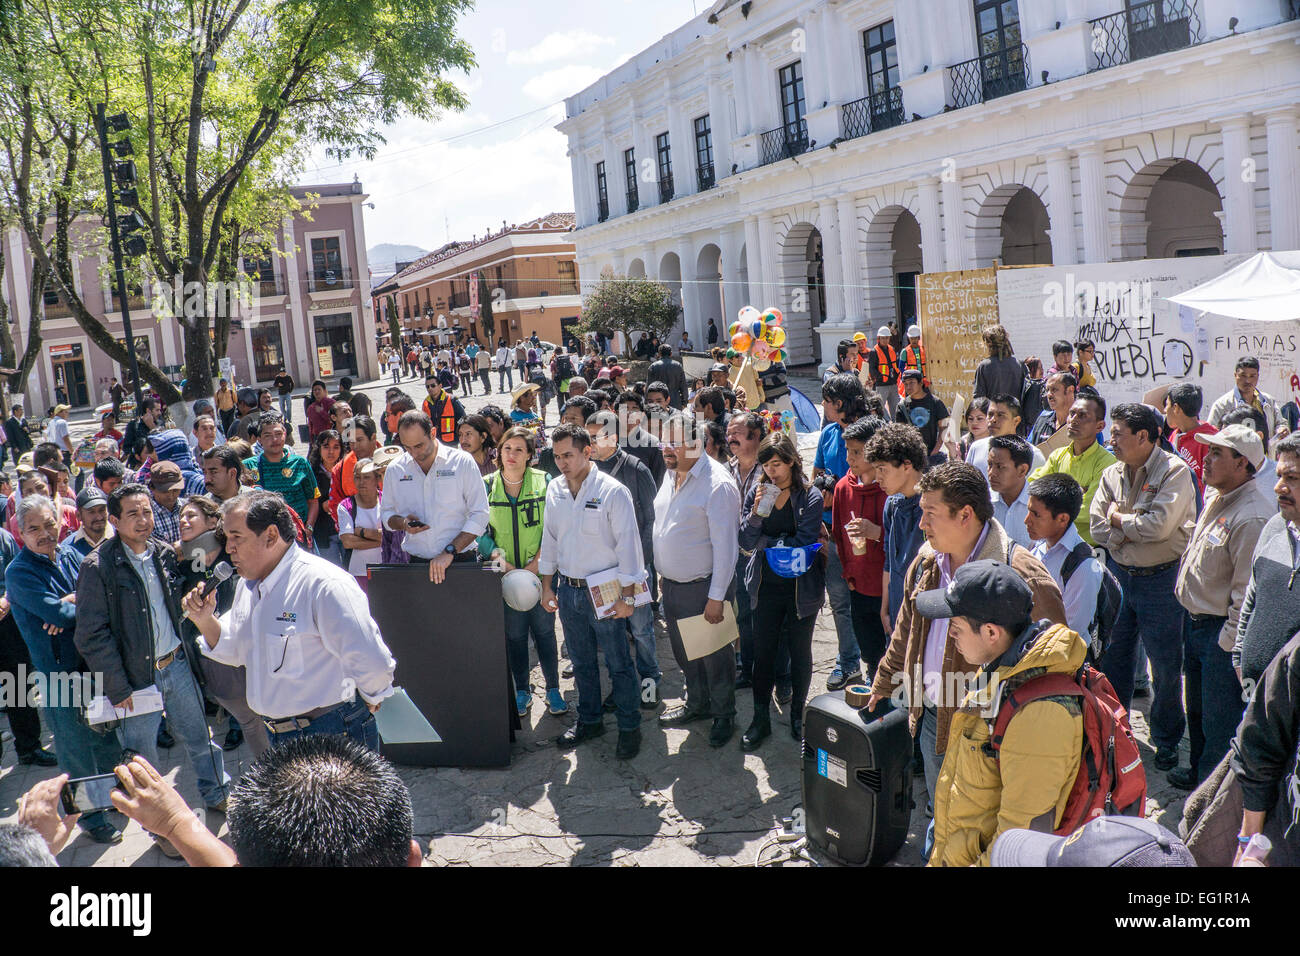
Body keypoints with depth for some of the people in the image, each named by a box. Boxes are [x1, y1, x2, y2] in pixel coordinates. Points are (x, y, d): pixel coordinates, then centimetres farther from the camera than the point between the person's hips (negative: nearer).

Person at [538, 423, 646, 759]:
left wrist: (627, 595, -14)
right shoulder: (554, 489, 4)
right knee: (581, 661, 17)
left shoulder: (612, 491, -13)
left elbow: (628, 544, -12)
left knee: (618, 663, 2)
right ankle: (589, 720, 32)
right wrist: (547, 586, 14)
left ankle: (629, 727, 16)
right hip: (567, 590, 5)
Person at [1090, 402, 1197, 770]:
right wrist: (1138, 528, -15)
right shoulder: (1111, 474, 5)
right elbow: (1097, 529, 0)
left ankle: (1166, 739, 24)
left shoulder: (1175, 471, -12)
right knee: (1112, 654, 14)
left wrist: (1119, 519, -9)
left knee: (1166, 663, 5)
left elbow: (1160, 525, -24)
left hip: (1160, 578, -5)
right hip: (1117, 574, 5)